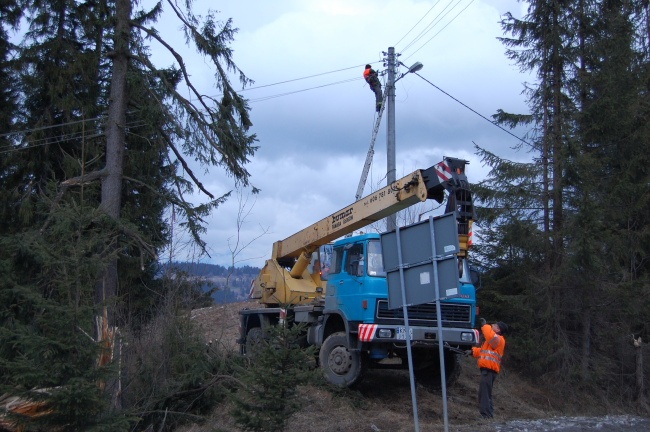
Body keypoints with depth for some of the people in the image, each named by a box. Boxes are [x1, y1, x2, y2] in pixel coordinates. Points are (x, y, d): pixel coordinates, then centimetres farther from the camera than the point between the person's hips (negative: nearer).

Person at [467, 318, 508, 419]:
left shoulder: (498, 338, -8)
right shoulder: (494, 339, 25)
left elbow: (489, 335, -31)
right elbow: (482, 351, 29)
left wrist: (485, 325, -16)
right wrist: (473, 351, 15)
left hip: (489, 370, -11)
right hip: (487, 369, 11)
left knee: (484, 393, -11)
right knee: (485, 393, 15)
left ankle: (486, 415, -12)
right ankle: (488, 415, 20)